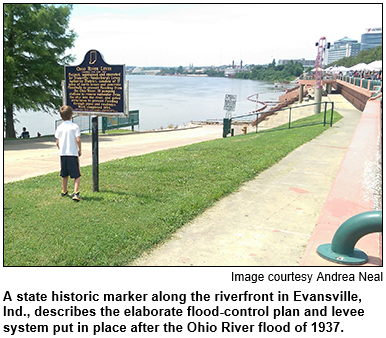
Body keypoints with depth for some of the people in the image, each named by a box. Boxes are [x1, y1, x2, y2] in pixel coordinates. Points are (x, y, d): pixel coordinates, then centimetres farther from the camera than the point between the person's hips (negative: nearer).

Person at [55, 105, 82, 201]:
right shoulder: (75, 126, -7)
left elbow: (57, 142, 6)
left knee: (64, 175, 19)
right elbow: (78, 140, -14)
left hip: (62, 154, 5)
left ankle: (64, 191, 31)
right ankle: (75, 193, -14)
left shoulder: (59, 127, 5)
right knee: (77, 175, -1)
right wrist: (80, 150, 0)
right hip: (73, 154, -5)